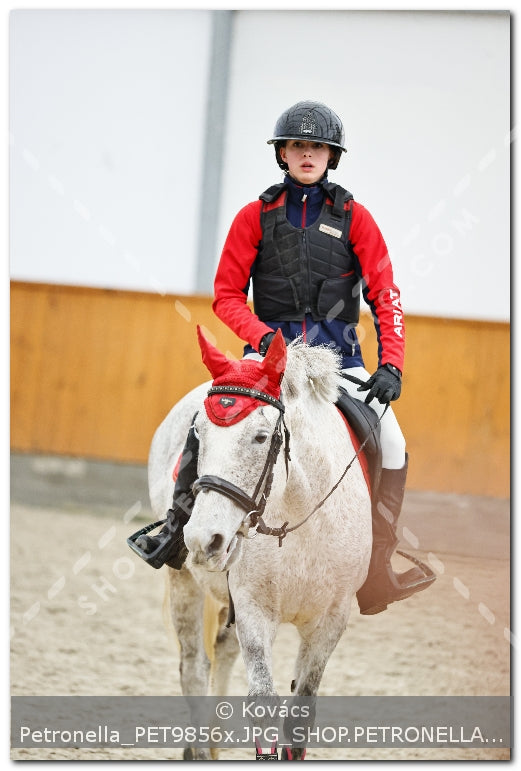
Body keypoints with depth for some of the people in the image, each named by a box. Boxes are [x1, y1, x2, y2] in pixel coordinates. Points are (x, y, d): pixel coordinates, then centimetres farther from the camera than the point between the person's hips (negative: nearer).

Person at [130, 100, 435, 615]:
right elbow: (227, 293, 5)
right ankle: (178, 529, -4)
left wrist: (391, 366, -14)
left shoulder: (353, 218, 4)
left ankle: (377, 571, 0)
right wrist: (263, 336, -14)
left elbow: (385, 298, -1)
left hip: (339, 358, 1)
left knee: (391, 444, -12)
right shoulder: (257, 217, 4)